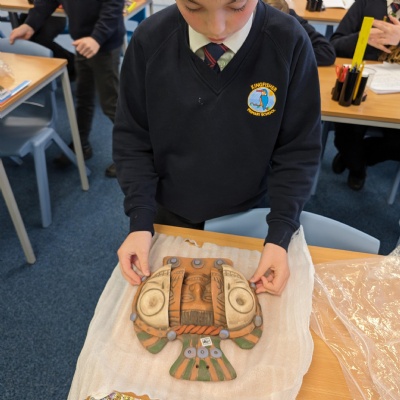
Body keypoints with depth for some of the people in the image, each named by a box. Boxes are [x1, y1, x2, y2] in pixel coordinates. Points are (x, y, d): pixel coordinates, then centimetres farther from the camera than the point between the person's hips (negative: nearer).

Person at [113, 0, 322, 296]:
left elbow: (299, 150, -13)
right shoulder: (150, 40, -19)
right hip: (169, 215, 1)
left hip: (246, 217, 0)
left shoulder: (290, 44, -21)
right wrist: (141, 221, -18)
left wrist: (280, 234, -21)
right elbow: (132, 139, -9)